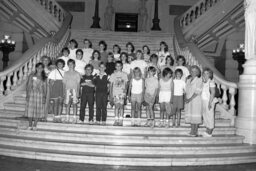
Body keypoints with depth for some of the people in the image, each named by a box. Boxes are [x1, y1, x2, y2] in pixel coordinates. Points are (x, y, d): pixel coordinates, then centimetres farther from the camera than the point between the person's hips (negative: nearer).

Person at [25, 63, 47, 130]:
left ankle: (34, 125, 13)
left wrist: (44, 97, 0)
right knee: (30, 110, -1)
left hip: (40, 95, 1)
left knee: (38, 110, 1)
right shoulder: (31, 76, 3)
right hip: (31, 94, -1)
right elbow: (28, 85, 3)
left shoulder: (44, 78, 6)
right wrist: (27, 95, -3)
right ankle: (30, 125, 12)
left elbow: (45, 88, 6)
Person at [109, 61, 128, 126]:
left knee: (121, 106, -5)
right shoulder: (113, 75, 7)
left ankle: (120, 121, 1)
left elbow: (126, 84, 8)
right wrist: (111, 94, 3)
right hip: (115, 93, 0)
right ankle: (116, 120, 0)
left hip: (122, 92, 0)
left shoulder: (124, 75, 8)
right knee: (116, 106, -7)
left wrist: (125, 90, -9)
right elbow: (111, 85, 8)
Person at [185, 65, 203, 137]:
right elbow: (186, 90, 13)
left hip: (196, 100, -6)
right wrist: (186, 98, -5)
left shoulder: (199, 80, -7)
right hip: (189, 100, 6)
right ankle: (192, 130, 18)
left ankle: (195, 131, 5)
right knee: (190, 114, 8)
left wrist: (190, 99, -18)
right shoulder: (188, 80, 13)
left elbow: (197, 92, -13)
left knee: (196, 115, -3)